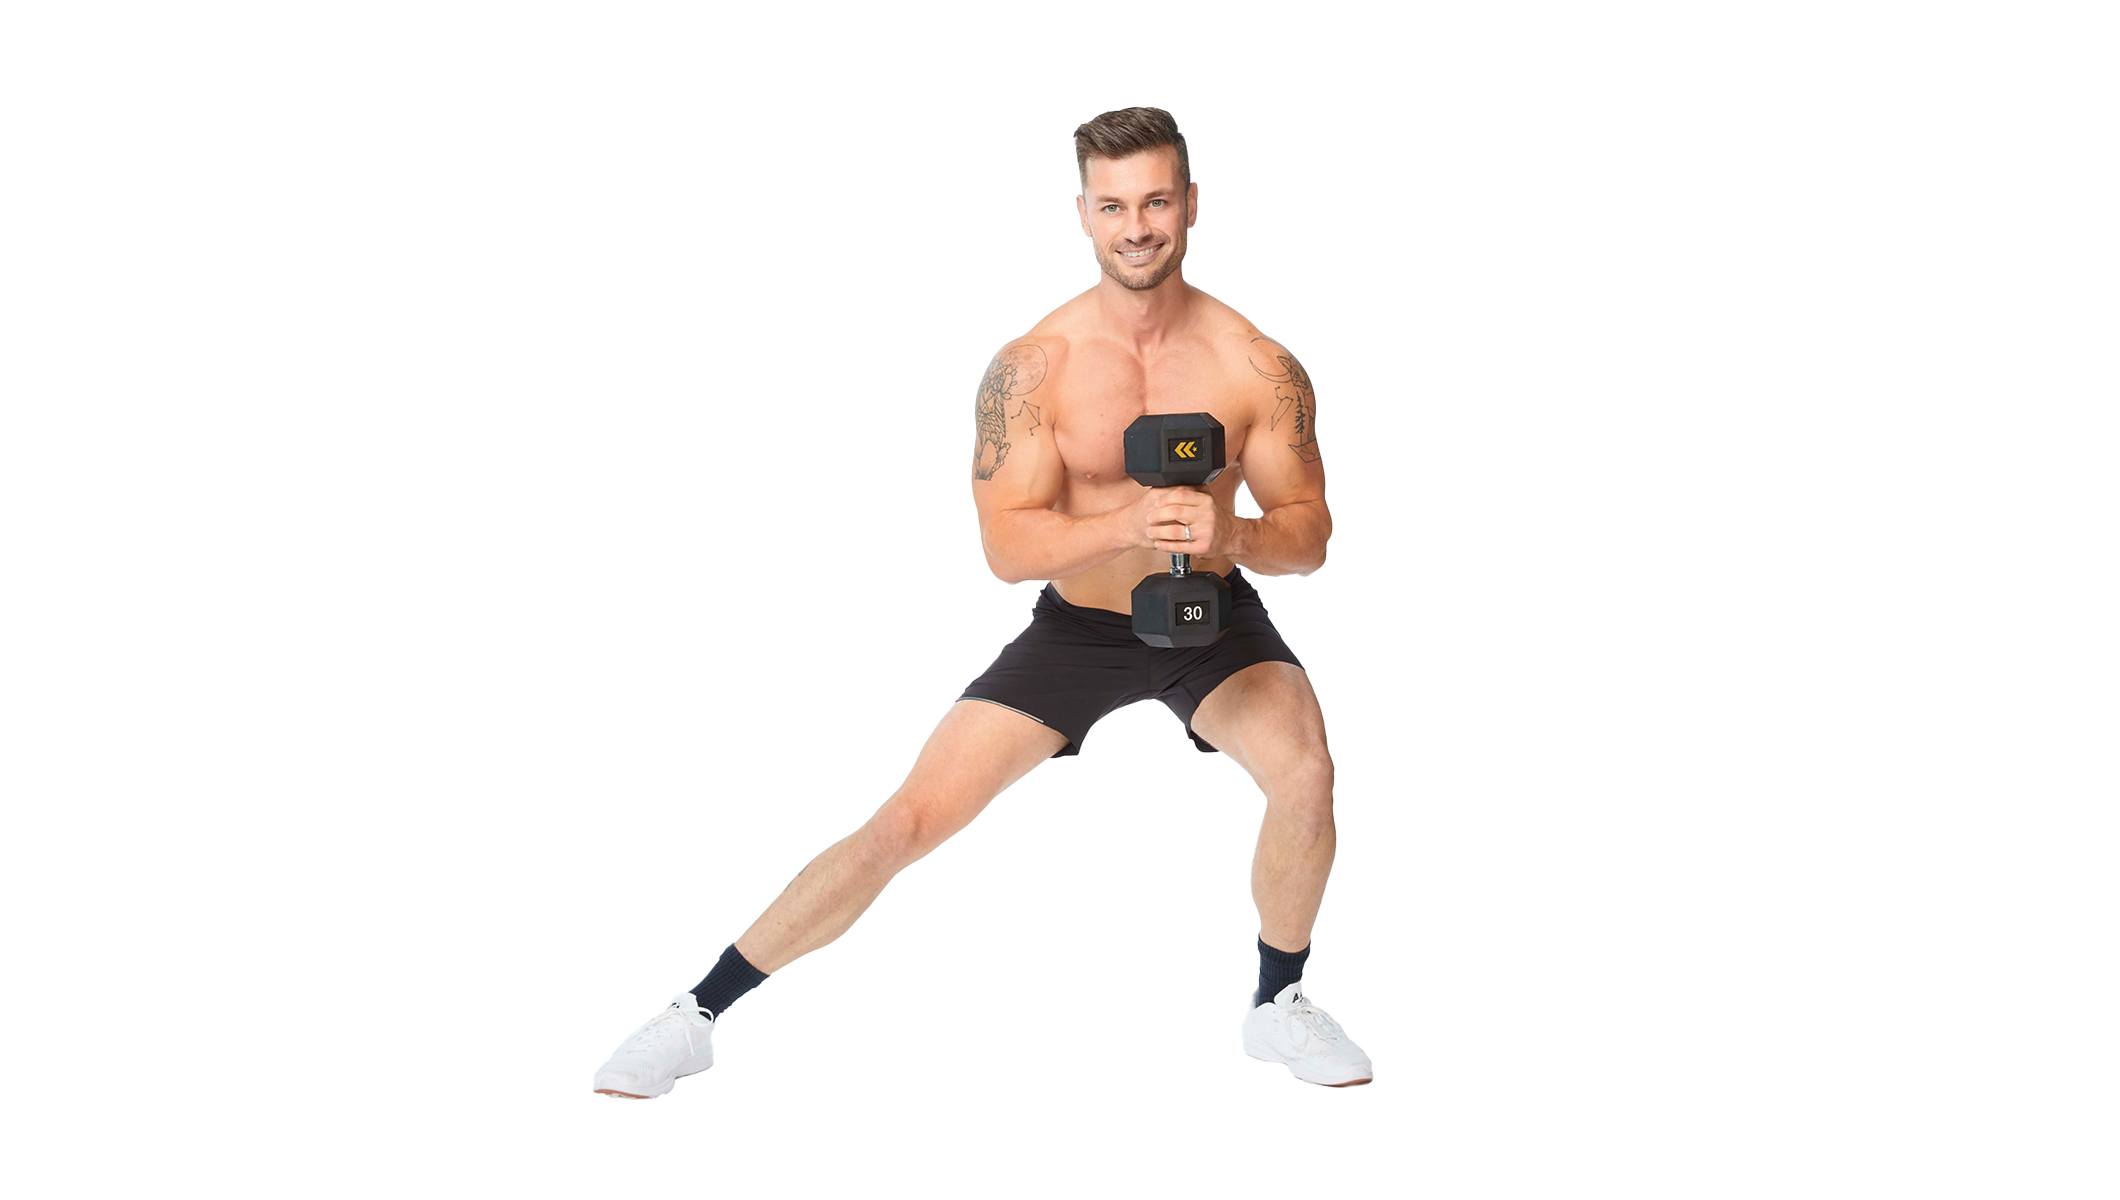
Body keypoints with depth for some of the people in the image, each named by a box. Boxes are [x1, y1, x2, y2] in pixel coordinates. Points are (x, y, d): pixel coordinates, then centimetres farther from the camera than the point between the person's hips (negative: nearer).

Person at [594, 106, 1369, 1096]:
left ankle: (1277, 1005, -1)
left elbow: (1308, 533, -11)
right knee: (907, 822, -7)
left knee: (1305, 772, -28)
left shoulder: (1256, 367, -16)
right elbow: (1007, 546, -22)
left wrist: (1226, 533, -34)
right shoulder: (1031, 369, -19)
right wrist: (1129, 525, -40)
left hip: (1211, 616, 1)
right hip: (1076, 625, 0)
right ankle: (700, 1012, 6)